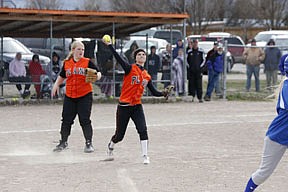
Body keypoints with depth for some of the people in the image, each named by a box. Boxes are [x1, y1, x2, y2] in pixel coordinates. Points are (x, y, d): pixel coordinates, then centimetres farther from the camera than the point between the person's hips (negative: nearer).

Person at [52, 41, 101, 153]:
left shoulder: (87, 62, -2)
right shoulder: (67, 63, 7)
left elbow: (98, 73, -5)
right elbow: (62, 77, 20)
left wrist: (97, 76, -27)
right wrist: (56, 85, 5)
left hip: (85, 96, -3)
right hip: (69, 96, 3)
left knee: (85, 120, -5)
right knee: (66, 120, 8)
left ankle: (88, 143, 3)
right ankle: (63, 142, 24)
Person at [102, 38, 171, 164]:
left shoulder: (147, 76, 9)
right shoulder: (130, 69, -5)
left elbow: (154, 92, 11)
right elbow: (118, 59, -18)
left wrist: (163, 93, -9)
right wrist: (109, 45, -29)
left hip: (137, 106, 3)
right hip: (124, 106, -3)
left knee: (143, 130, -17)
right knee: (119, 135, 7)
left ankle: (145, 156, -10)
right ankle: (110, 147, 40)